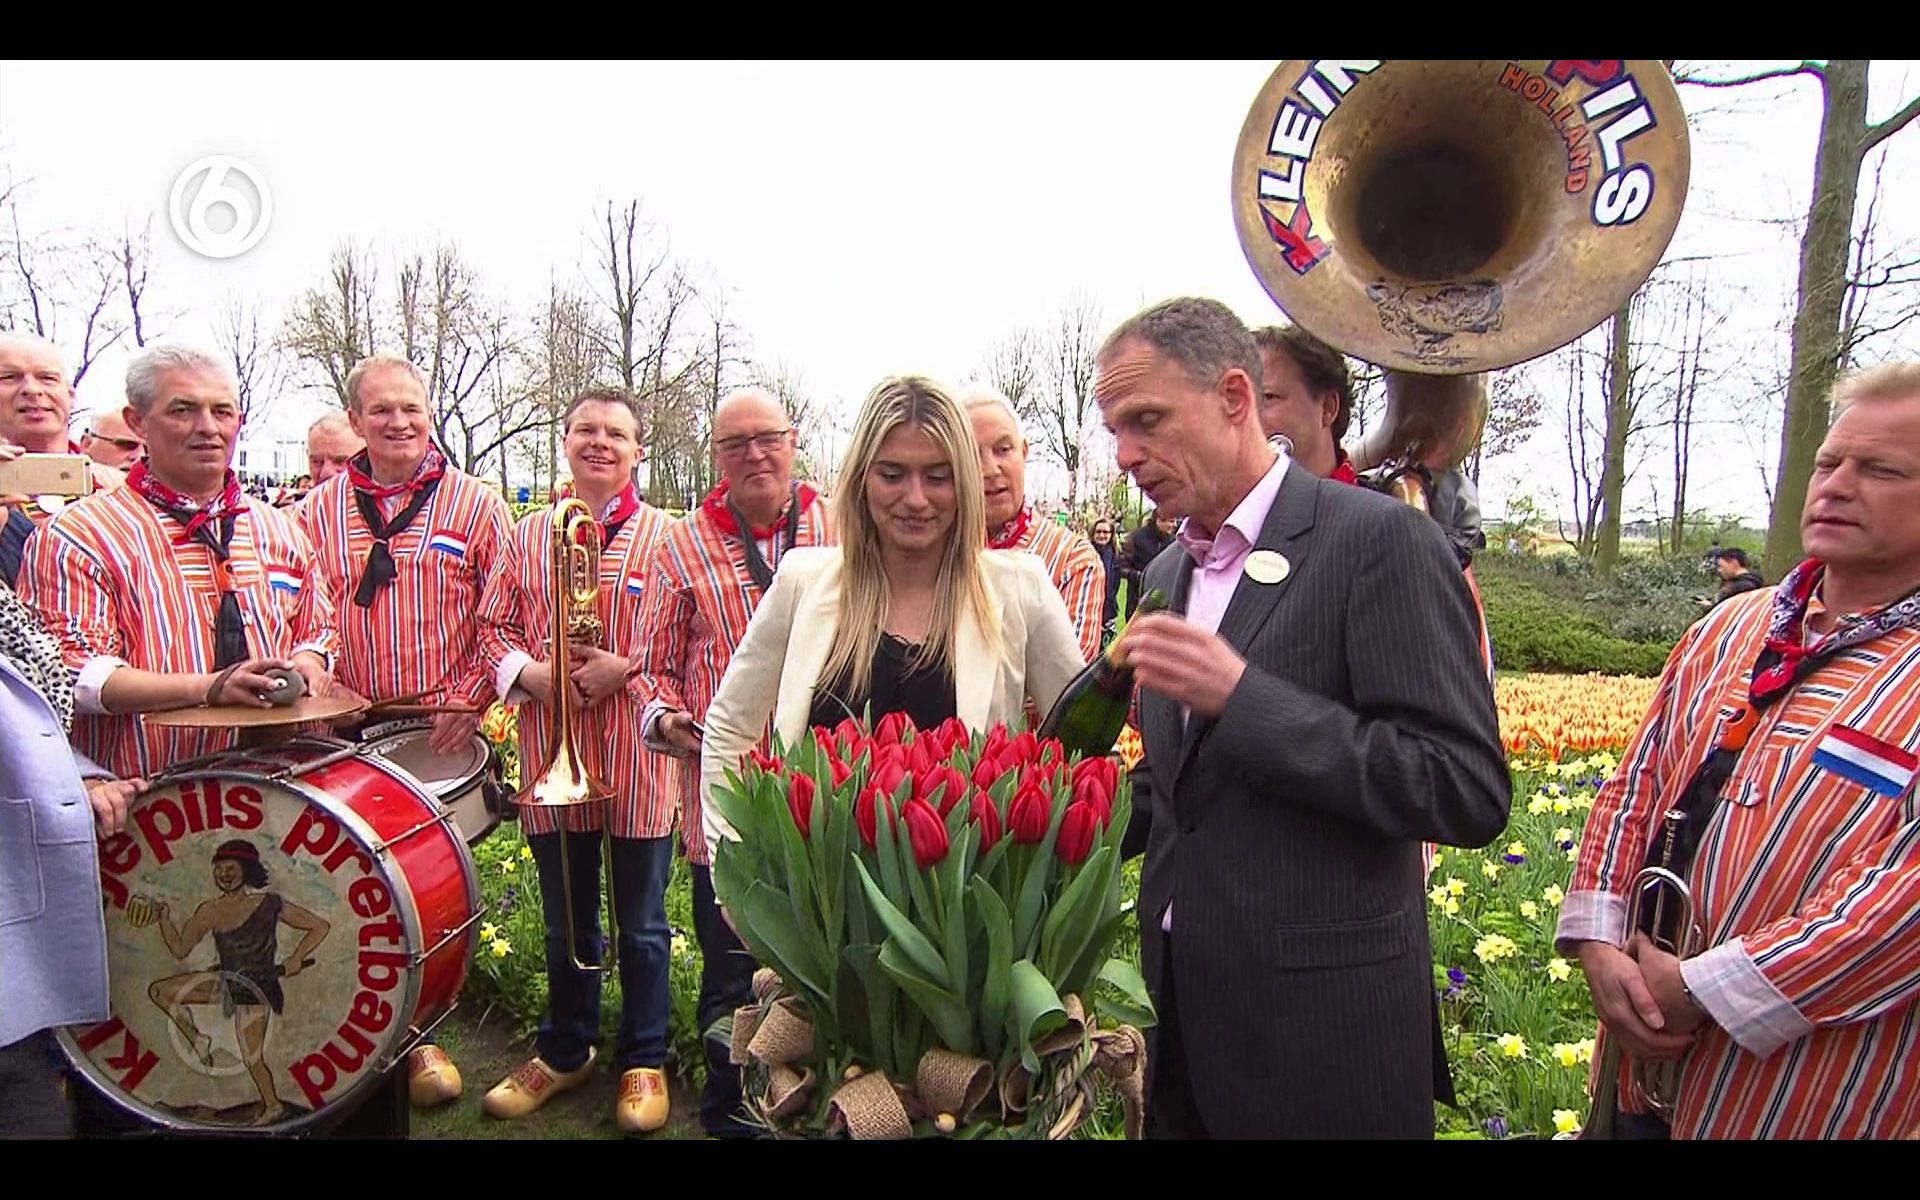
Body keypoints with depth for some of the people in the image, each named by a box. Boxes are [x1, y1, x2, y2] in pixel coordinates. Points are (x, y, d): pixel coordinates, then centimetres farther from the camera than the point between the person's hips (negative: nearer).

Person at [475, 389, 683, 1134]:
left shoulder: (663, 534, -2)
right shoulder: (529, 534, 9)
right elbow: (494, 626, 9)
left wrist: (625, 667, -18)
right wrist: (529, 672, -9)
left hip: (637, 757, -3)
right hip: (551, 753, 3)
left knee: (641, 924, 10)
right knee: (565, 923, 18)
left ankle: (643, 1060, 27)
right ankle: (565, 1052, 37)